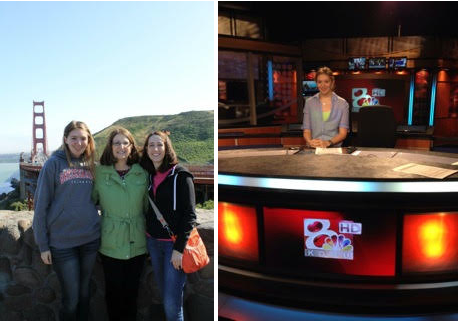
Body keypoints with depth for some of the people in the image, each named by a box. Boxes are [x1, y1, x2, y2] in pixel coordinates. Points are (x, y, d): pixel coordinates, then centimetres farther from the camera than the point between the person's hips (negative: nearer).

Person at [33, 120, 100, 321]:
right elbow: (41, 204, -5)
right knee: (71, 299, 3)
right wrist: (43, 244, -6)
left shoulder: (90, 164, 6)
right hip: (62, 242, -3)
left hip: (90, 238, 4)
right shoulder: (54, 163, -7)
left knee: (84, 293, 16)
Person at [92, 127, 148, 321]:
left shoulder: (142, 173, 1)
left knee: (132, 290, 14)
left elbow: (148, 206, 7)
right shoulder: (100, 173, -2)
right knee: (113, 291, 12)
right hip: (111, 245, -1)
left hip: (137, 244, 1)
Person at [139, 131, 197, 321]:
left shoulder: (180, 175, -10)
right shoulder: (147, 176, 8)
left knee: (172, 303, -7)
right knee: (164, 296, 17)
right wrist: (146, 240, 8)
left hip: (174, 244, -6)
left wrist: (179, 248, -17)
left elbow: (189, 214, -12)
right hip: (153, 243, 6)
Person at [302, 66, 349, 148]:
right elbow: (306, 130, 7)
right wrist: (310, 142, -15)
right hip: (313, 148, 2)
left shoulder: (342, 103, 7)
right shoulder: (309, 102, 10)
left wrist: (328, 142, -17)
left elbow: (343, 133, 1)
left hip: (334, 147, -2)